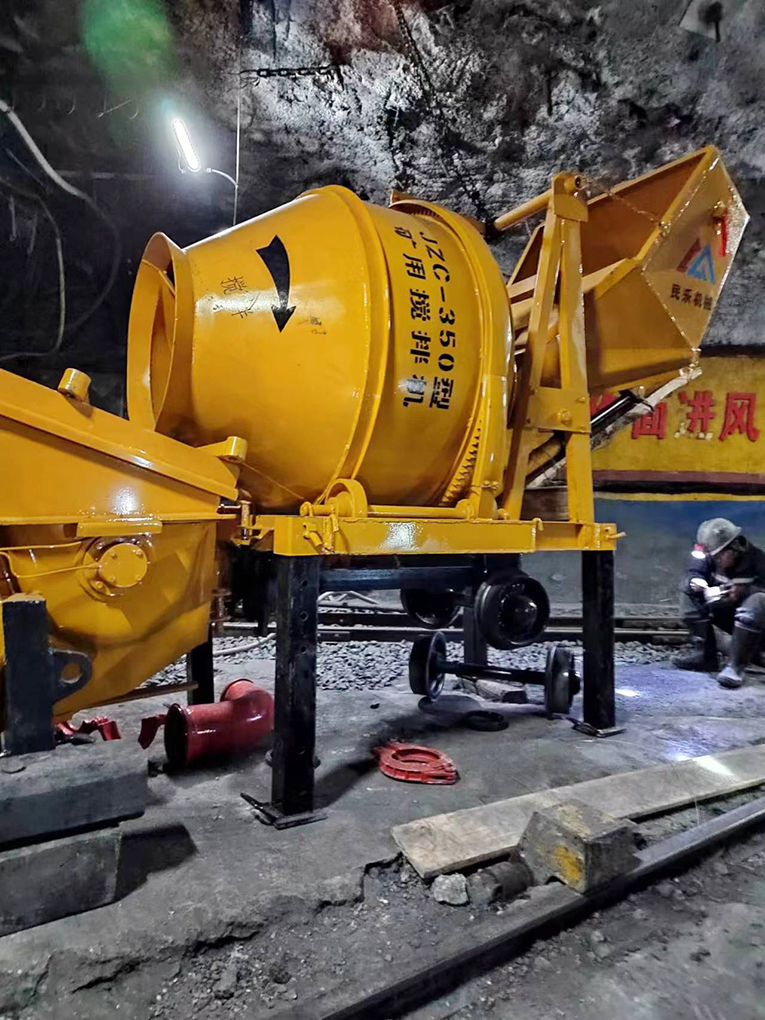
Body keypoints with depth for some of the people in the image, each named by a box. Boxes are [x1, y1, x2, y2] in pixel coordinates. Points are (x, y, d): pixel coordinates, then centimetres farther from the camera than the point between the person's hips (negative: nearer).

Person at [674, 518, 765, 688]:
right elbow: (692, 574, -11)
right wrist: (695, 582, -34)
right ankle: (705, 655, -13)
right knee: (688, 589, -12)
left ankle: (736, 666, -31)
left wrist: (742, 591, -42)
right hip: (727, 613, 5)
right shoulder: (711, 557, -10)